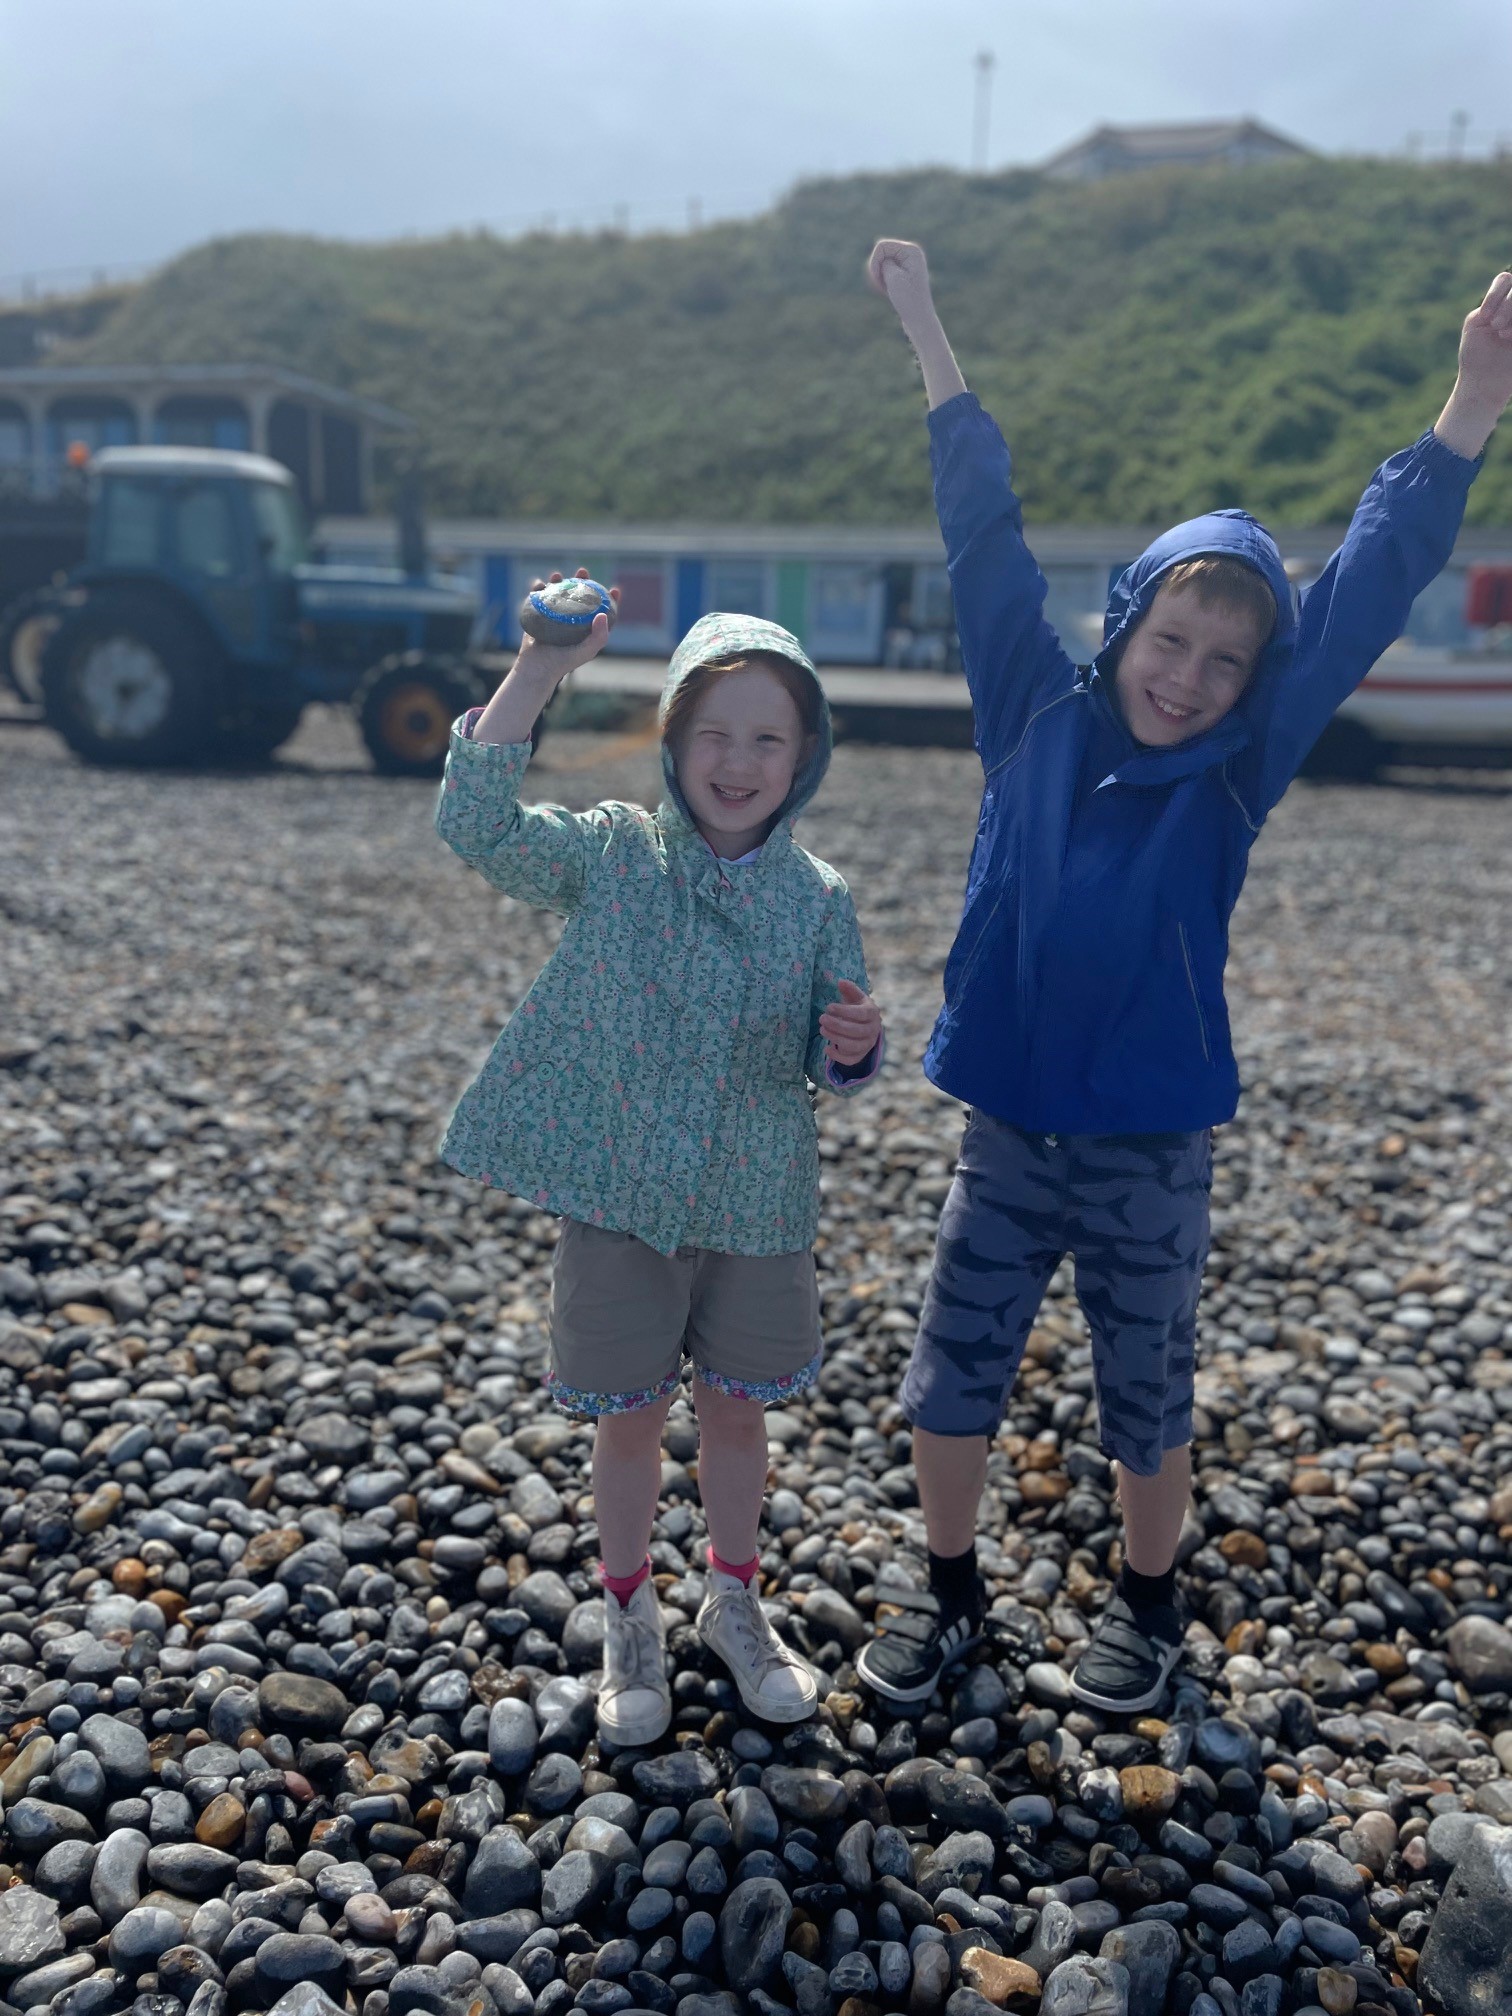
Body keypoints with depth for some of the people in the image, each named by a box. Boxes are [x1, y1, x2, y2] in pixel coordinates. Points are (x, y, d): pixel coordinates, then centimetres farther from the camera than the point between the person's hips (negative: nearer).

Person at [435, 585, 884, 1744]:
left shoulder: (818, 898, -3)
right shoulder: (610, 854, -7)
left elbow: (833, 1066, -1)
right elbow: (477, 825, -21)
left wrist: (853, 1048, -26)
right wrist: (538, 672, -27)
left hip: (757, 1206, 2)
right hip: (620, 1200, -1)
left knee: (738, 1409, 16)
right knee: (631, 1418, 12)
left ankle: (736, 1604, 40)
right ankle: (632, 1623, 35)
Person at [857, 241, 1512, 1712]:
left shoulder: (1236, 770, -6)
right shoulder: (1038, 718, -3)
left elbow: (1360, 603, -12)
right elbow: (987, 546, 0)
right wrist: (930, 343, 4)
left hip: (1149, 1149, -1)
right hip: (1005, 1132, 2)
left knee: (1146, 1397, 15)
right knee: (949, 1379, 11)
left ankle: (1146, 1606, 40)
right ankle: (949, 1590, 35)